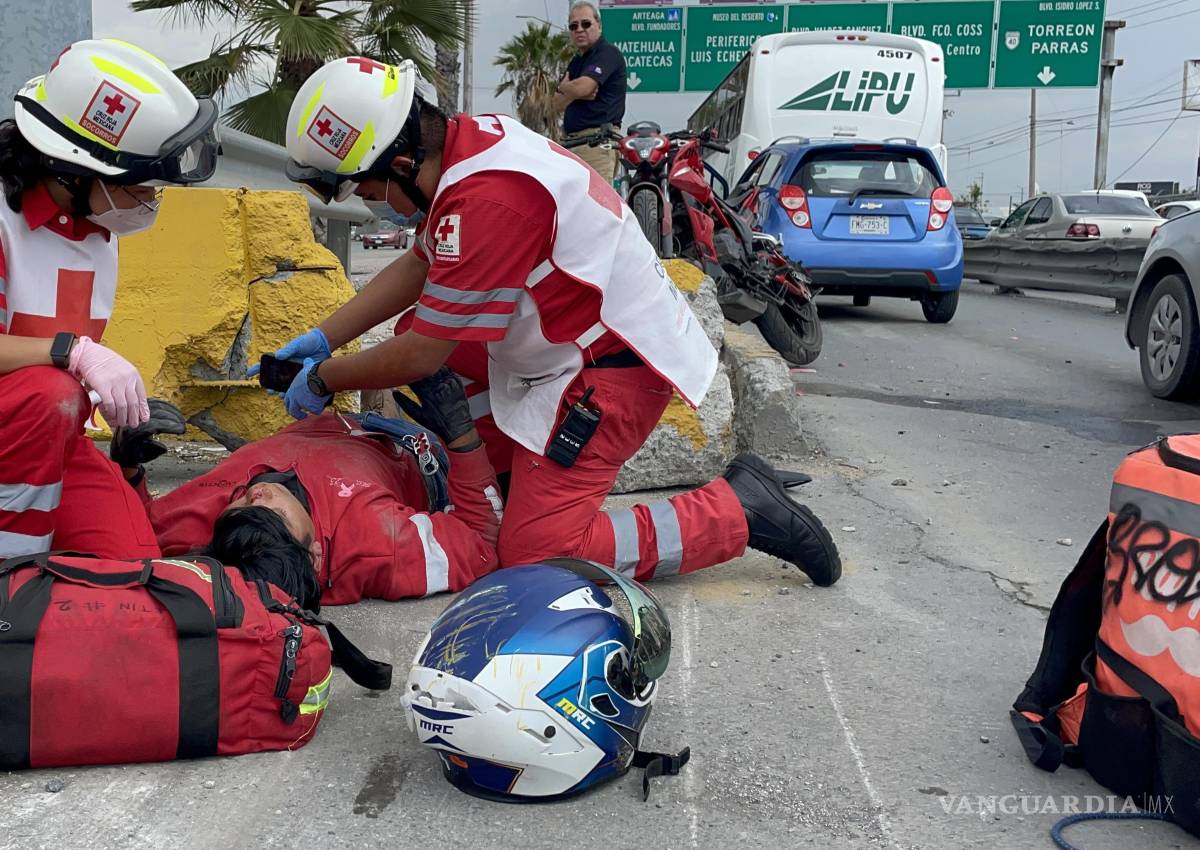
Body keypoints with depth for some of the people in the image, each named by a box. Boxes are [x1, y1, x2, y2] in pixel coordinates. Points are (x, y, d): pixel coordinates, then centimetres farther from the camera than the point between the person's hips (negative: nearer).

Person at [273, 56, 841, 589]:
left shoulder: (485, 198, -29)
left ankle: (739, 511, -3)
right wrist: (321, 339, 12)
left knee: (535, 553, -10)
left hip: (614, 367, -10)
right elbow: (417, 266, 14)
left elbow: (421, 356, -21)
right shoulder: (470, 139, 0)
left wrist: (322, 380, -4)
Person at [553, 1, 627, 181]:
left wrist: (563, 86, 6)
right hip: (573, 141, 9)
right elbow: (558, 103, 19)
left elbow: (582, 87, -18)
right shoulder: (576, 61, 25)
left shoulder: (608, 53, -4)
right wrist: (574, 93, -4)